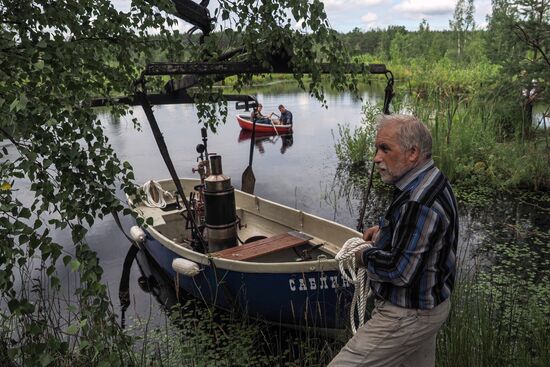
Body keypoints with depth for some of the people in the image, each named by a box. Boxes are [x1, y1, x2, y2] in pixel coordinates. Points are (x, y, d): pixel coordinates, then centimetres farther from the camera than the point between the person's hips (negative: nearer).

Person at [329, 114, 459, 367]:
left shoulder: (419, 203, -30)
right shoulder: (432, 181, 4)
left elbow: (400, 271, -30)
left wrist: (365, 257, -12)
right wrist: (385, 230, 9)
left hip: (407, 316, -10)